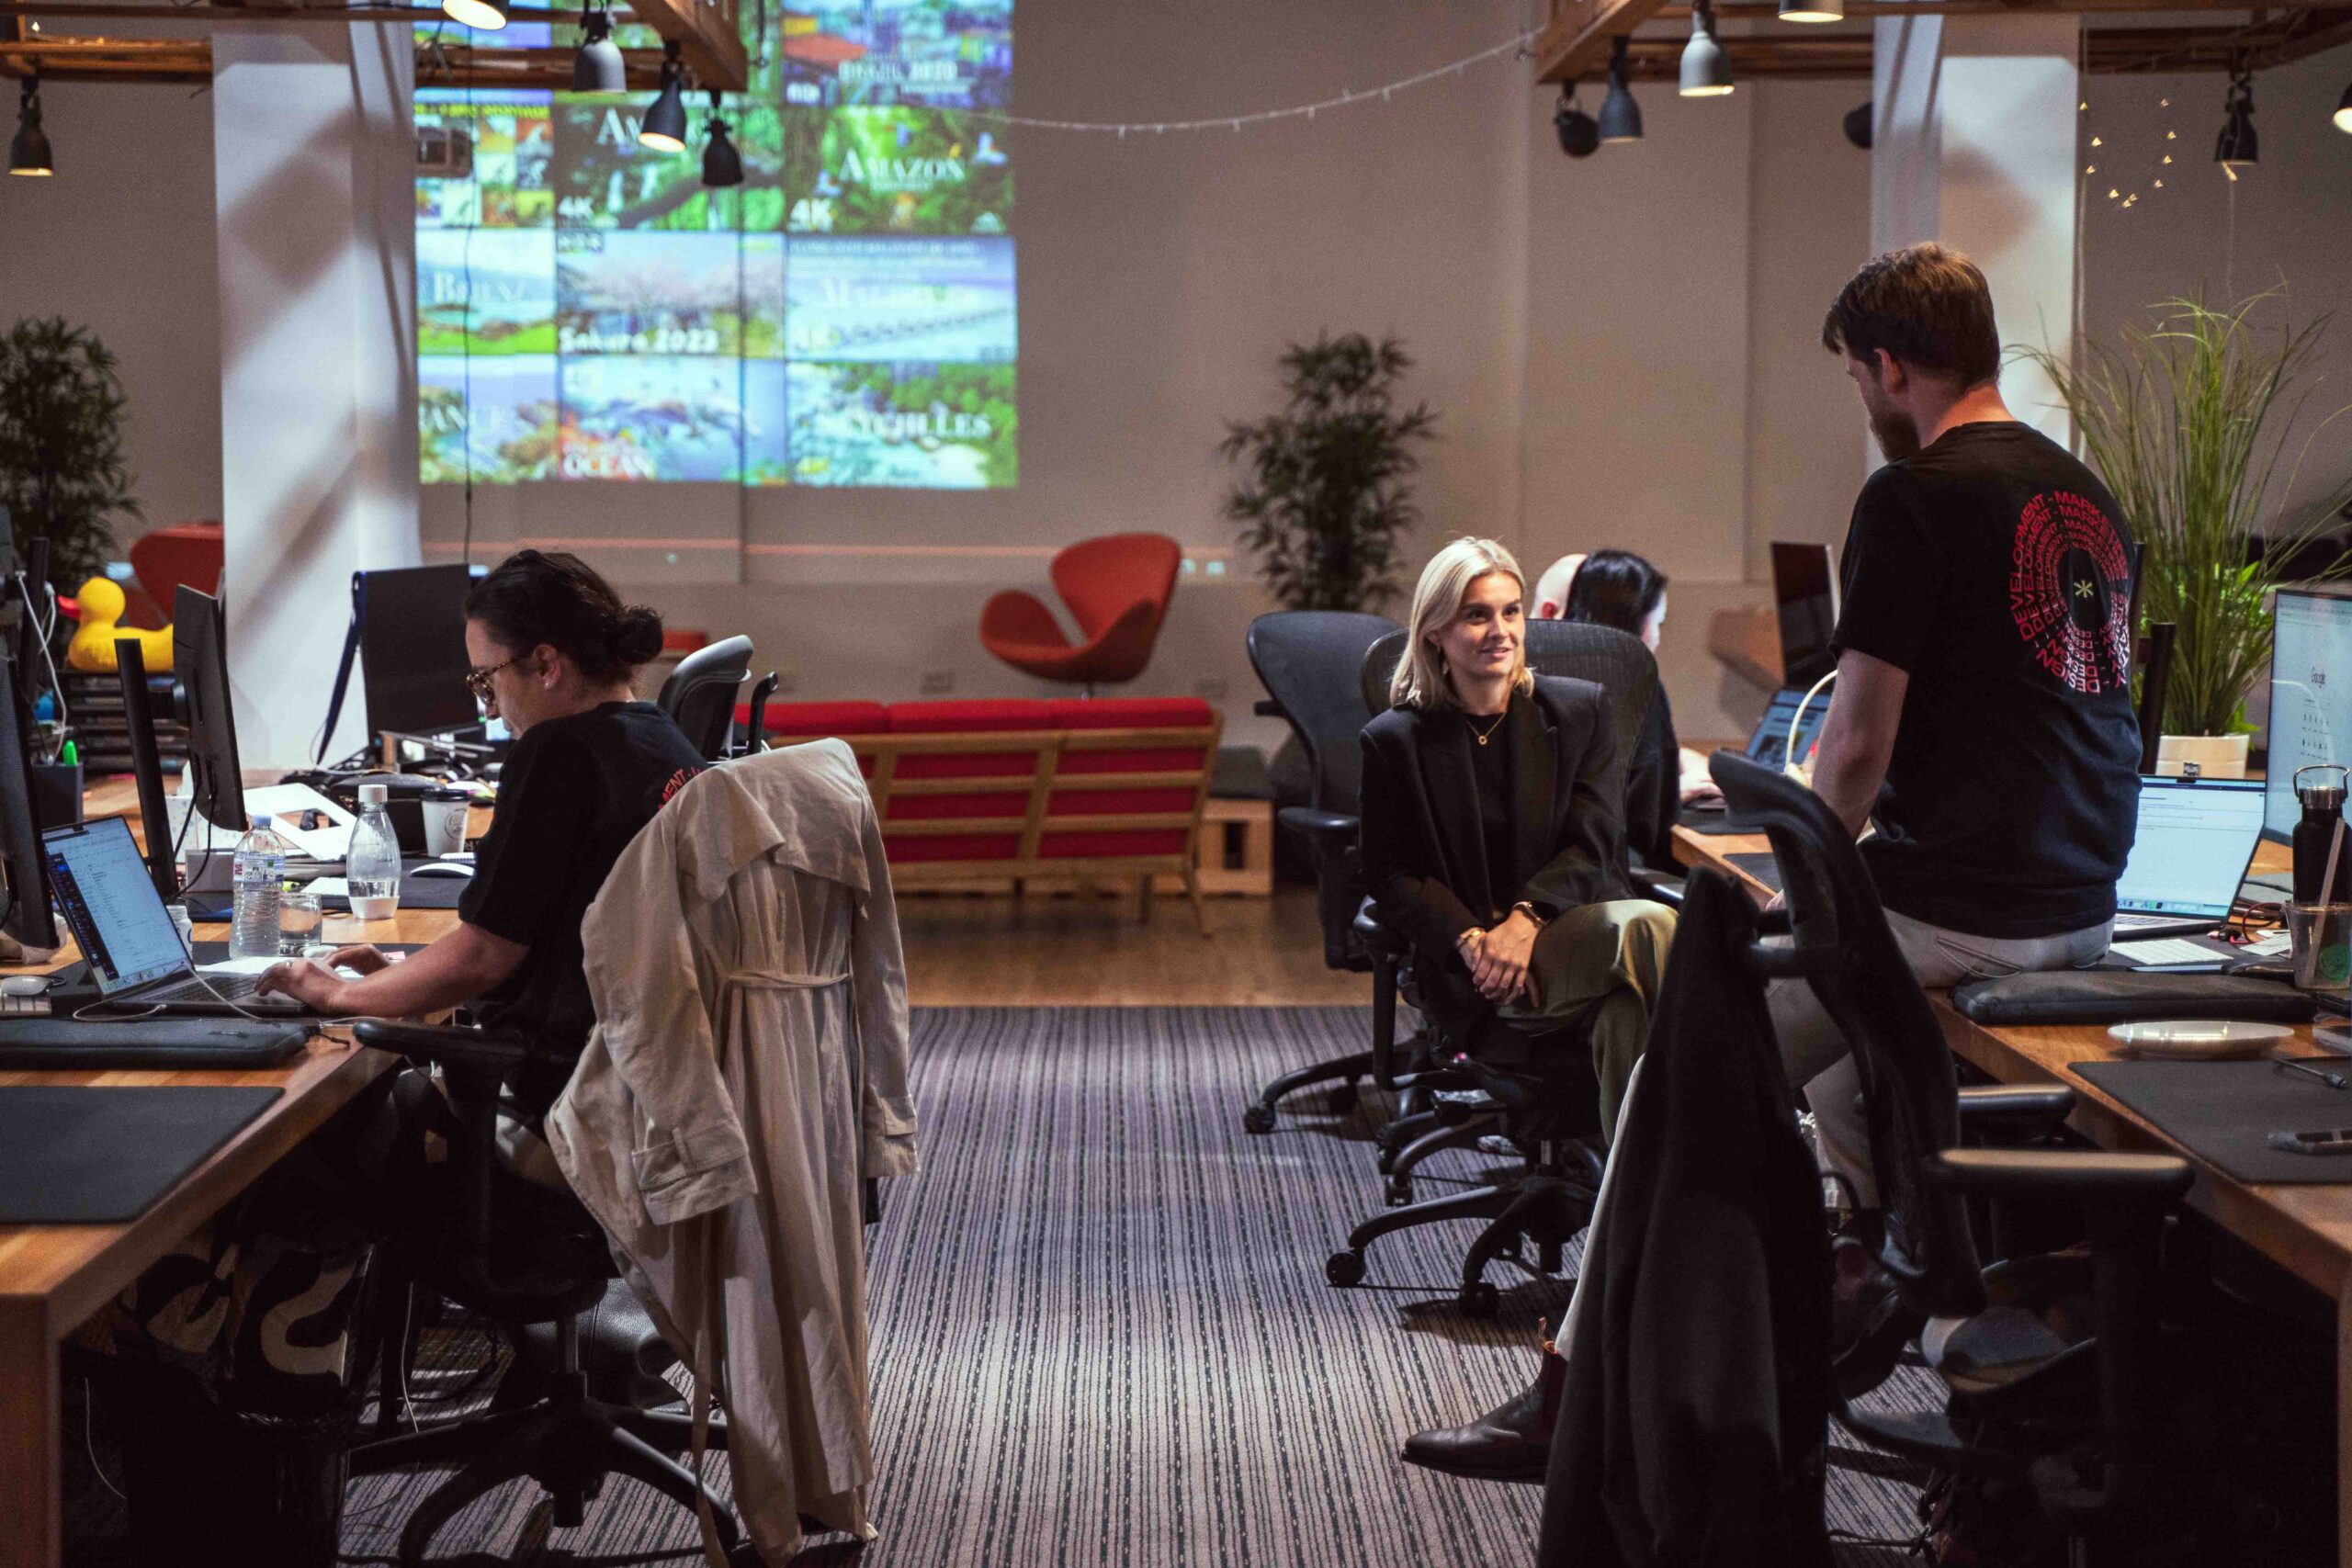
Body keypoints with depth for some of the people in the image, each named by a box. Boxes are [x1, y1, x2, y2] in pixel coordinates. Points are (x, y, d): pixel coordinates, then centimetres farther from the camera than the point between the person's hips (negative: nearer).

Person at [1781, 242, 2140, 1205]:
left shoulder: (1912, 499, -13)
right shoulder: (2090, 495, 12)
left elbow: (1858, 746, -14)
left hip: (1959, 920, -8)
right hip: (2086, 913, 9)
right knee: (1840, 1076, 28)